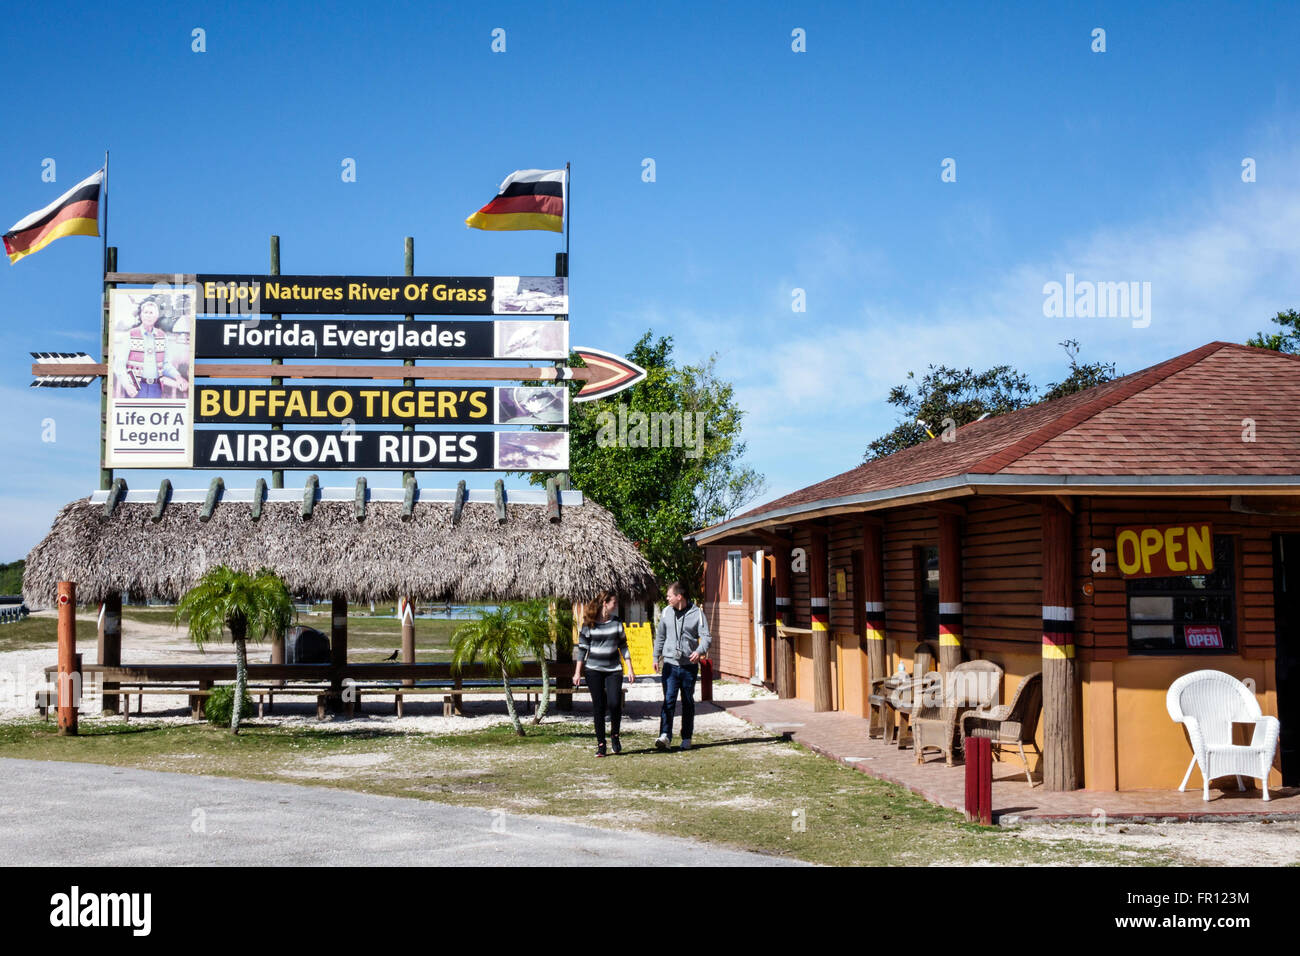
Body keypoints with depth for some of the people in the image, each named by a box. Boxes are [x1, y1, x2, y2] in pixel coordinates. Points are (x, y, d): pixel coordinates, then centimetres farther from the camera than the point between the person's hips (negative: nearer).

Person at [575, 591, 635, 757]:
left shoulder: (617, 623, 6)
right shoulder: (589, 624, -2)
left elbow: (623, 646, 10)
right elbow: (582, 648, 2)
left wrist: (630, 669, 6)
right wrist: (577, 672, -1)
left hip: (614, 670, 1)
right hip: (594, 670, -1)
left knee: (614, 704, -13)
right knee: (598, 707, 1)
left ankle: (614, 735, 12)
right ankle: (600, 744, 10)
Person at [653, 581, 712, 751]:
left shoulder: (697, 612, -3)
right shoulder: (666, 612, 7)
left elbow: (706, 636, -8)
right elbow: (660, 635, 18)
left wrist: (700, 651, -27)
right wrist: (656, 657, 19)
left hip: (689, 665, -1)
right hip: (670, 663, 1)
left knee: (688, 702, 9)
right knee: (669, 700, -11)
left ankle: (686, 738, 17)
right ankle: (665, 735, -19)